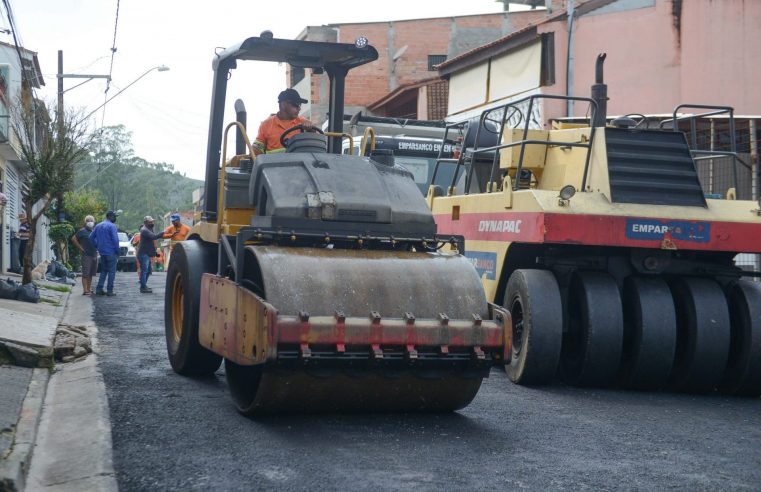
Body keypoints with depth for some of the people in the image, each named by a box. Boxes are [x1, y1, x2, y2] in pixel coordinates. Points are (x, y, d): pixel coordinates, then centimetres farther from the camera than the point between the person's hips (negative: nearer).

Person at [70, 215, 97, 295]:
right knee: (85, 274, -8)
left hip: (94, 255, 7)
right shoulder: (82, 231, -5)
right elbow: (73, 239, -9)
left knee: (91, 274, 13)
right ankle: (85, 291, -11)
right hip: (86, 255, -7)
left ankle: (89, 289, 20)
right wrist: (80, 248, -9)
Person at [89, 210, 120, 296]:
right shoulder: (112, 226, -12)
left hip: (102, 252, 7)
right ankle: (109, 290, -1)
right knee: (111, 271, 0)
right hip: (111, 252, -7)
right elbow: (115, 240, -17)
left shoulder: (98, 226, 12)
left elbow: (91, 237, 13)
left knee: (103, 270, 16)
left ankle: (99, 289, 10)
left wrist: (97, 247, 16)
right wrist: (117, 251, -7)